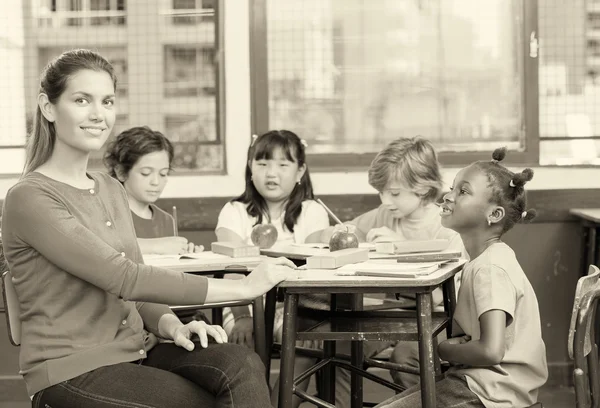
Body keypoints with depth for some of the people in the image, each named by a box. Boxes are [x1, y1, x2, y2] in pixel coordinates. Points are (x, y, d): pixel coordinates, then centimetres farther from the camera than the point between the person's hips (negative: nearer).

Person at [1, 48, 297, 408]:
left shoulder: (112, 190, 15)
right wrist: (242, 288, -19)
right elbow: (122, 277, -20)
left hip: (136, 349, 7)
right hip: (74, 369, -6)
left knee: (244, 366, -20)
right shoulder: (30, 198, -11)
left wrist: (170, 324, -9)